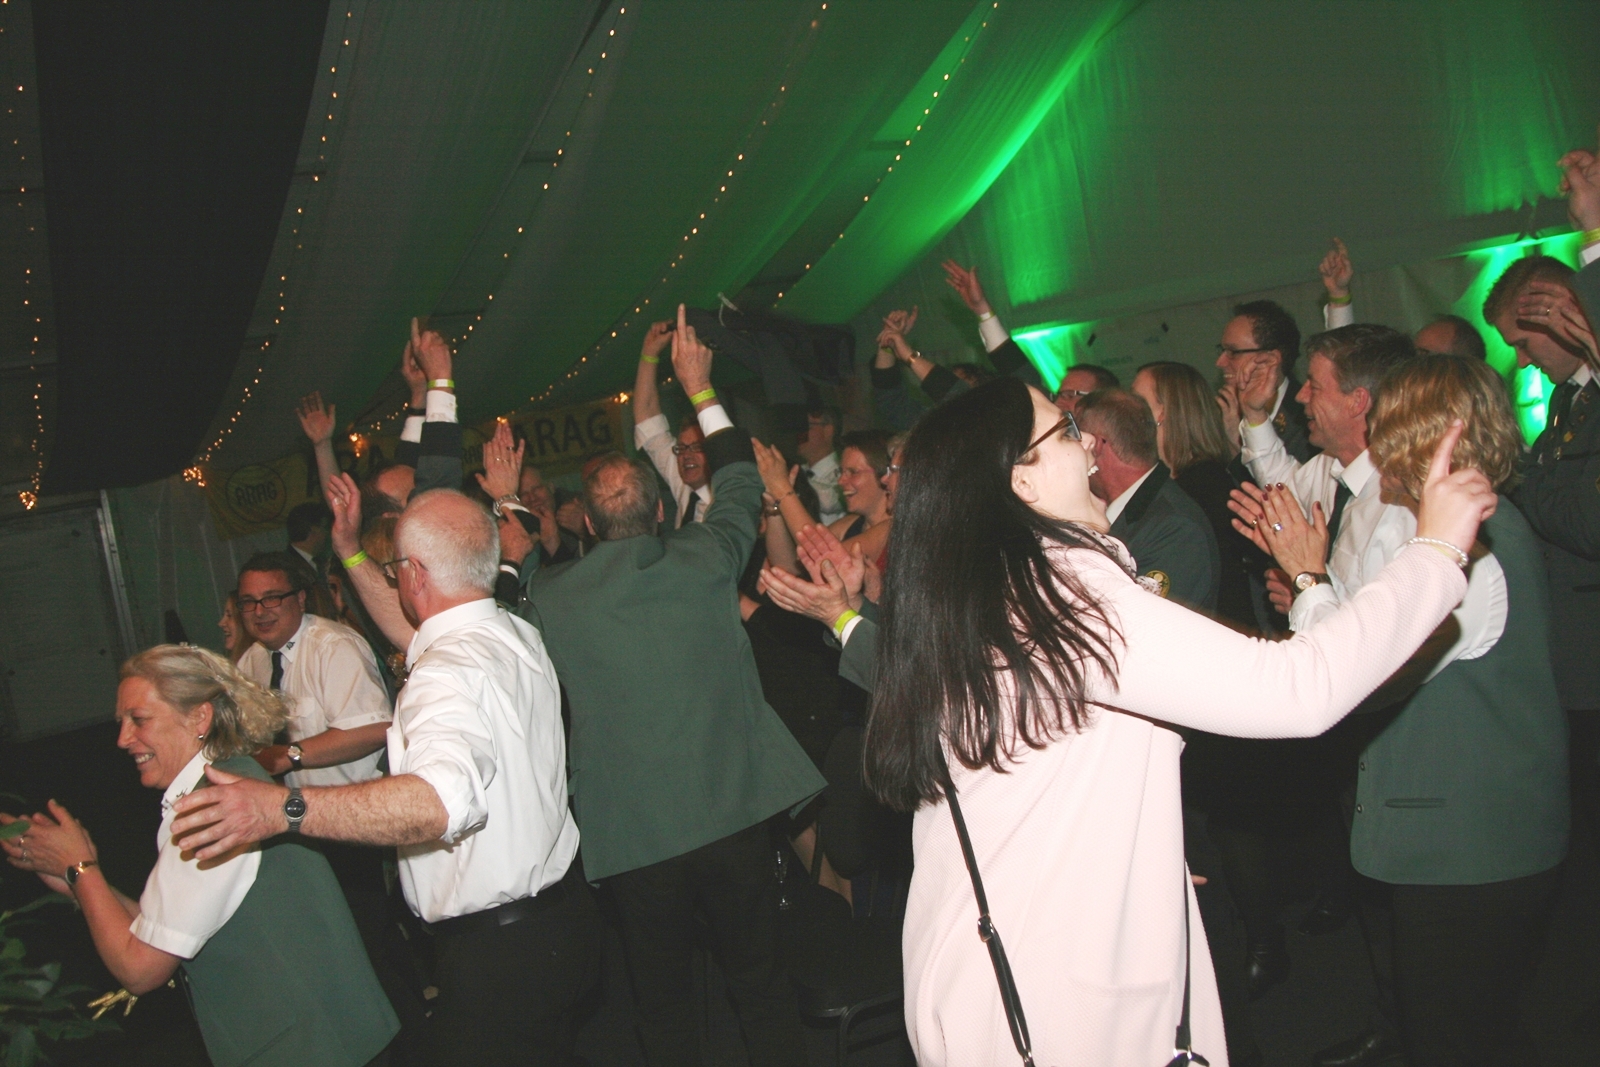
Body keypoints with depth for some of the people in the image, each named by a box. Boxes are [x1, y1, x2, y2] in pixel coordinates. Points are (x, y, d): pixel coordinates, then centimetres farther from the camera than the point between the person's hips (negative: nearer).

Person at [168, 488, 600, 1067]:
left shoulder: (450, 675, -27)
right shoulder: (518, 633, 3)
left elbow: (444, 800, -46)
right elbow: (416, 633, 24)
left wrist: (283, 807, -48)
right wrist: (350, 552, 27)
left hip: (496, 950, -9)